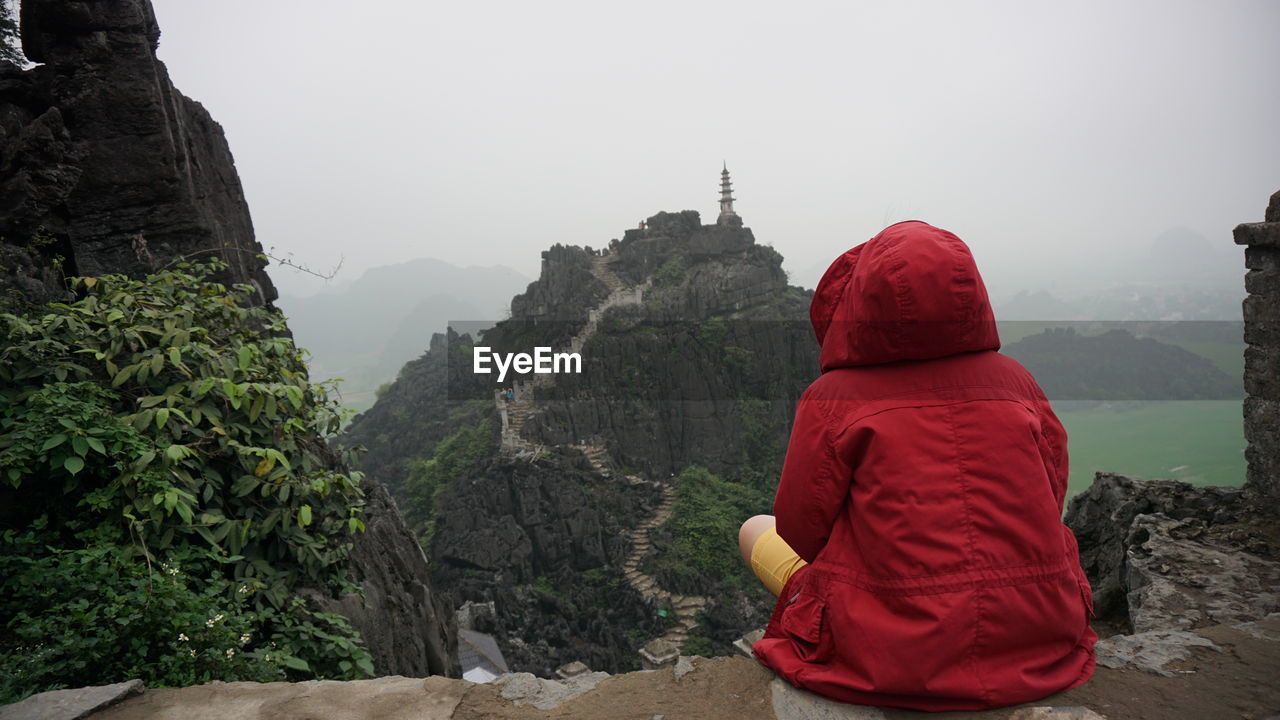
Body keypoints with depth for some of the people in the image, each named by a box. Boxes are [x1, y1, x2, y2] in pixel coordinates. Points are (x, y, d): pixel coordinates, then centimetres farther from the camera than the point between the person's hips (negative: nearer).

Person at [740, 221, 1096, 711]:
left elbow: (800, 532, -5)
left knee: (756, 530, 19)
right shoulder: (1016, 381, -2)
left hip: (889, 655, -4)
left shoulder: (833, 399, -13)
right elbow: (1050, 498, 7)